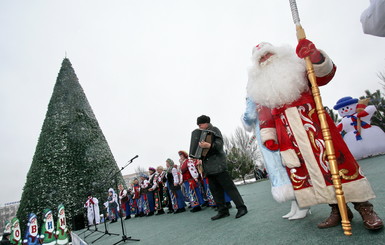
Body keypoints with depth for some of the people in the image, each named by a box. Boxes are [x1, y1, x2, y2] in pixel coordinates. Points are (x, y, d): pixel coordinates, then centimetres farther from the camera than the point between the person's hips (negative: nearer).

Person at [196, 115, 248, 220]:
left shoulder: (214, 130, 0)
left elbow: (219, 143, -19)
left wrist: (208, 145, -35)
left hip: (217, 163, -8)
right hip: (208, 167, 9)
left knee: (228, 186, -8)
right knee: (215, 189, 7)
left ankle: (241, 207, -2)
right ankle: (223, 211, 13)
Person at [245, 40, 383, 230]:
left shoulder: (295, 67, 12)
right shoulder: (260, 86, 18)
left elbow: (326, 73, -1)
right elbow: (264, 116, 15)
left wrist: (313, 55, -19)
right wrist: (268, 136, 8)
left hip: (312, 121, -3)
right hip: (286, 132, 3)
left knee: (334, 159, -7)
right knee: (298, 169, 1)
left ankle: (364, 207, 9)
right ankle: (338, 209, 14)